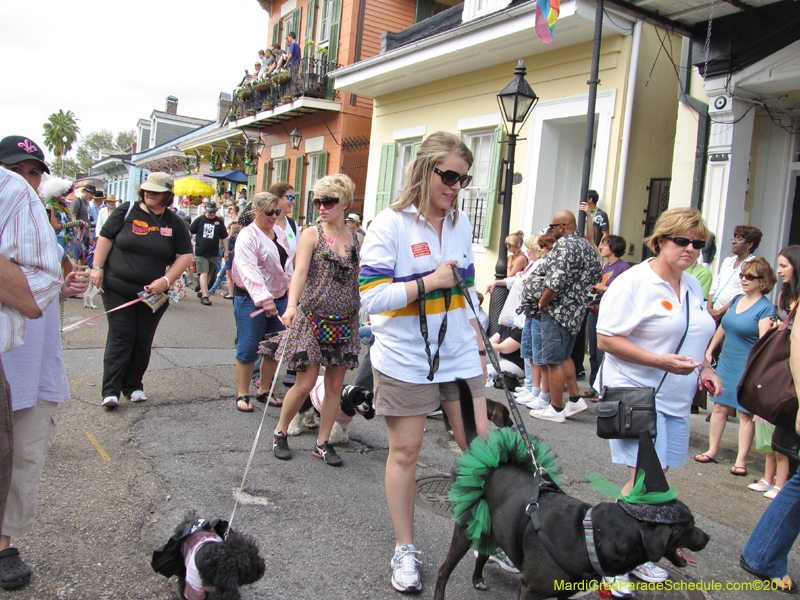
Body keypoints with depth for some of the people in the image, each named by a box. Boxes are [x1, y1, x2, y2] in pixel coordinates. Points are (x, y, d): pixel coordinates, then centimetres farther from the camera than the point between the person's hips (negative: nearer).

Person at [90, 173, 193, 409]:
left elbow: (185, 256, 2)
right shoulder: (126, 211, 1)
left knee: (143, 341, 8)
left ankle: (133, 386, 23)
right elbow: (105, 237, 4)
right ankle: (110, 391, 0)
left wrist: (166, 280, -9)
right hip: (118, 289, -2)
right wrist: (97, 267, -5)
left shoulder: (174, 223, 4)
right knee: (120, 337, -4)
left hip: (153, 294, 2)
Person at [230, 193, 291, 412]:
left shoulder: (279, 233, 12)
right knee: (248, 350, -2)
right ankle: (242, 395, 12)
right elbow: (249, 270, -24)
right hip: (251, 299, -7)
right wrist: (263, 299, -32)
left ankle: (264, 391, 24)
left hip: (279, 298, 7)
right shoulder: (248, 236, -12)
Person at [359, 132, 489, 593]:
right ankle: (405, 550, 23)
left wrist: (479, 345, 16)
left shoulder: (461, 223, 8)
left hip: (459, 353, 5)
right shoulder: (391, 224, -11)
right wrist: (430, 282, -19)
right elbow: (372, 296, -17)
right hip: (405, 357, -5)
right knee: (405, 451, 6)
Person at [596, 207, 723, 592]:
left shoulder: (692, 286, 13)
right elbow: (606, 340, -16)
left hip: (675, 398, 8)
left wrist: (704, 368, 6)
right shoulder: (634, 282, -12)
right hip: (637, 392, -8)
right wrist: (660, 362, -22)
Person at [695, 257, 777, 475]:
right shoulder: (737, 300, 9)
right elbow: (723, 327, 21)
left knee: (745, 414, 2)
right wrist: (710, 350, 21)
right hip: (726, 362, 6)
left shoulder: (765, 308, -11)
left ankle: (741, 460, 10)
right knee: (719, 408, 10)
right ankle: (712, 451, 20)